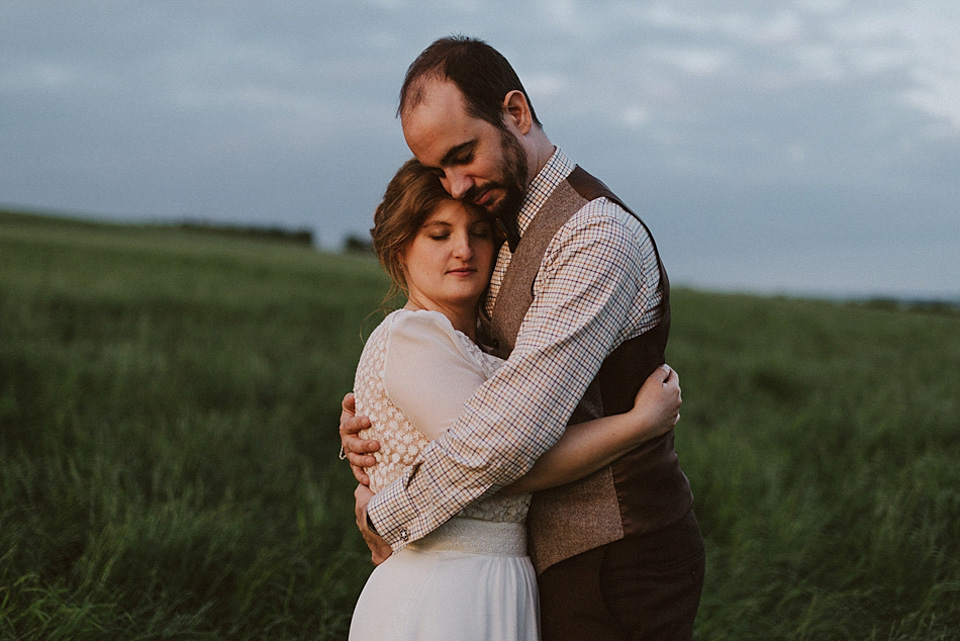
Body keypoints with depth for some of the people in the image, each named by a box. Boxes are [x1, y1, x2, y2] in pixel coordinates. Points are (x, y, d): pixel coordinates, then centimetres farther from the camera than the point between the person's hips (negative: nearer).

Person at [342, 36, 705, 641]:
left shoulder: (598, 238, -21)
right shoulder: (509, 234, 11)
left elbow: (512, 431, -28)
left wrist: (385, 515, -16)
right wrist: (364, 434, -4)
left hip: (618, 568, -9)